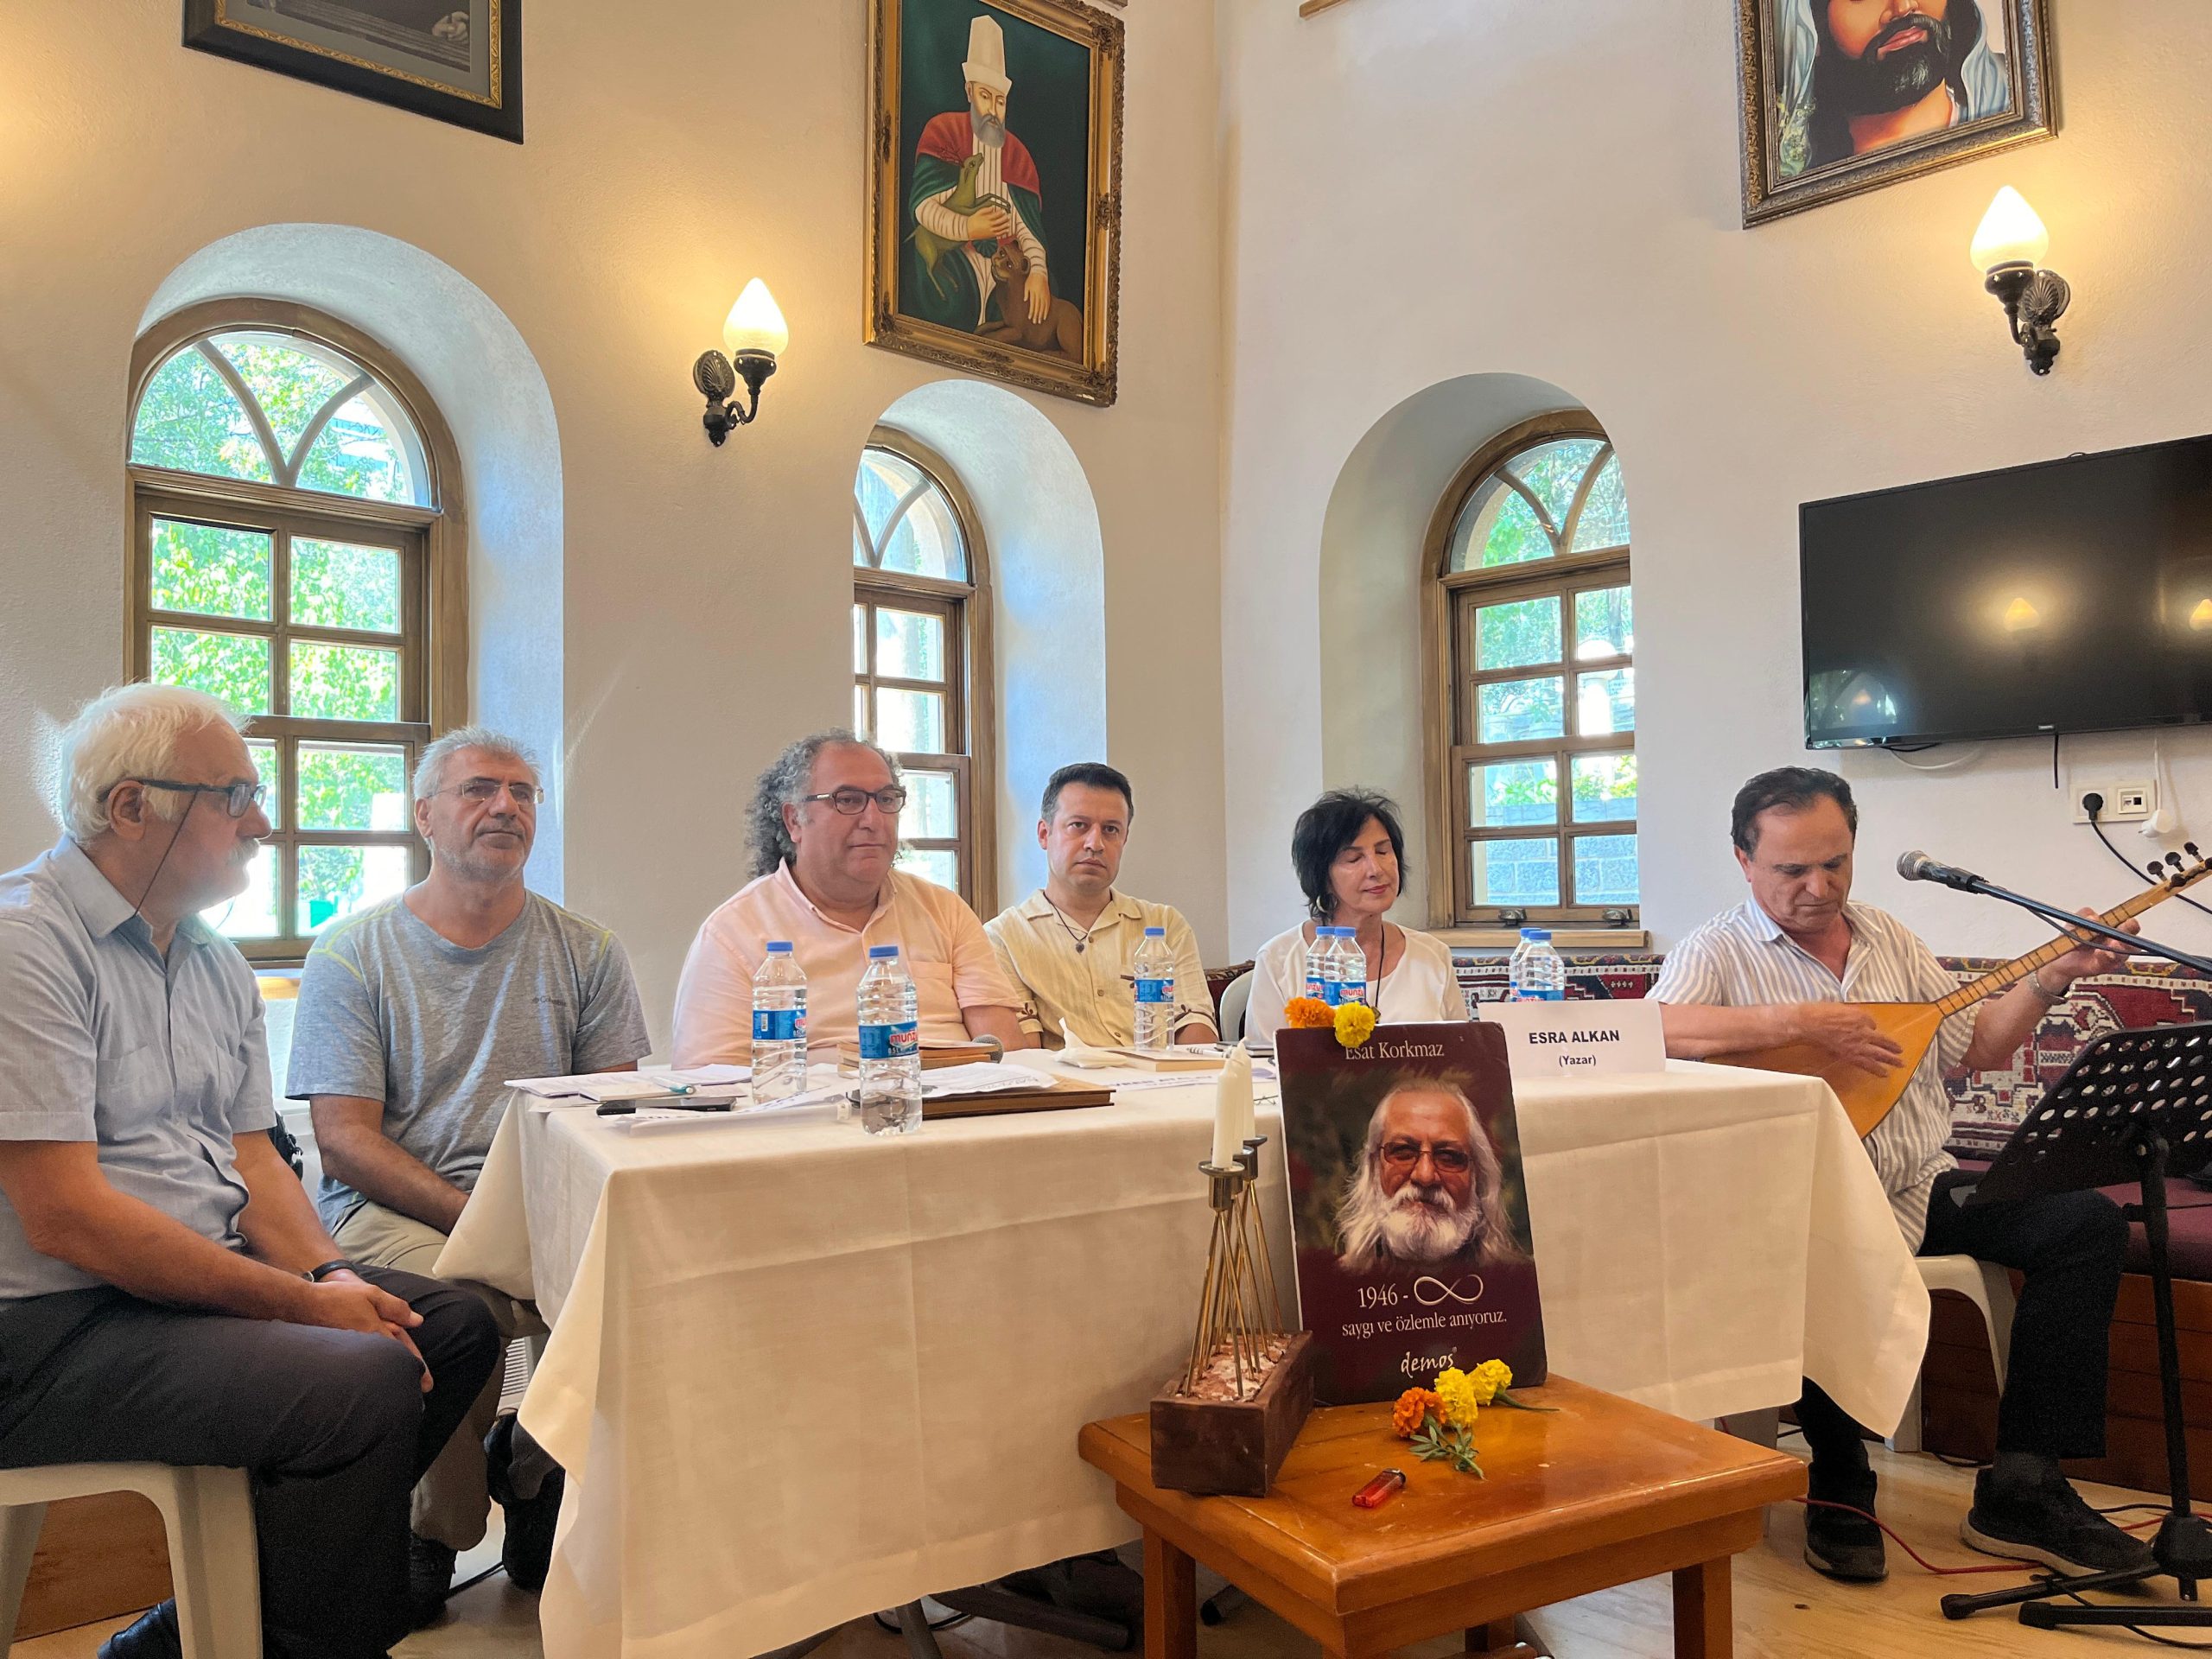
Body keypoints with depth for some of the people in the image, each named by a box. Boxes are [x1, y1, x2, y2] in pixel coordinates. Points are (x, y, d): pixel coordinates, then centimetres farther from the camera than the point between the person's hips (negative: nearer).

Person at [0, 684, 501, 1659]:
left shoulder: (215, 962, 12)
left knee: (456, 1324, 5)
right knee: (368, 1380, -26)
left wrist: (327, 1273, -7)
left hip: (209, 1274, 9)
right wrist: (307, 1304, -20)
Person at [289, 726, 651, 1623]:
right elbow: (346, 1141, -3)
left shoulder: (584, 951, 11)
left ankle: (532, 1472, 5)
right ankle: (437, 1528, -2)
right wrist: (479, 1216, -18)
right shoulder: (351, 952, 4)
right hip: (393, 1211, -2)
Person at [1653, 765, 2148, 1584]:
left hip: (1921, 1187, 6)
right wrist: (1802, 1021, -26)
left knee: (2087, 1223, -12)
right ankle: (1839, 1485, -7)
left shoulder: (1889, 939, 15)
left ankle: (2021, 1487, -6)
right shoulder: (1718, 950, -4)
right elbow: (1653, 1032, -26)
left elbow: (1979, 1048, 21)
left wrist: (2051, 978, 6)